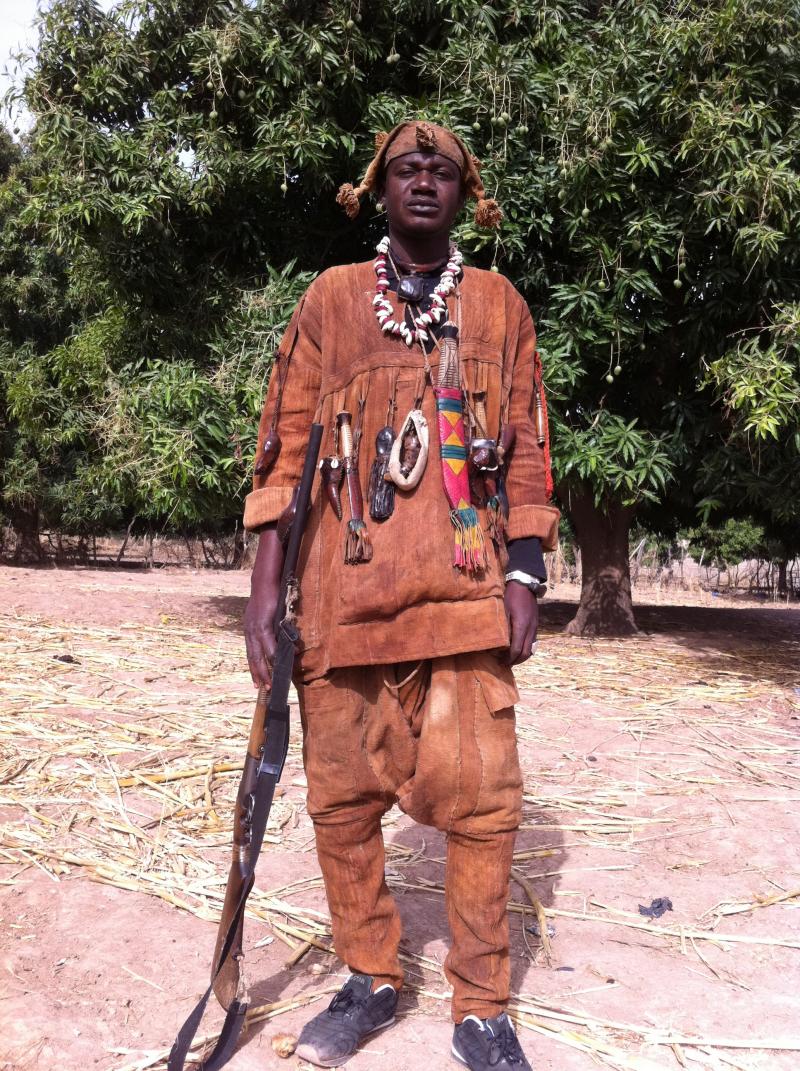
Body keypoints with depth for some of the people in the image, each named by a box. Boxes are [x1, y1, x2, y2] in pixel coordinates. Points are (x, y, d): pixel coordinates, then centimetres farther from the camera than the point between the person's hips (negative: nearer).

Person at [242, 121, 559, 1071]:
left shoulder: (501, 306, 13)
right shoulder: (331, 298, 11)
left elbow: (527, 449, 10)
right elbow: (285, 443, 5)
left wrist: (525, 577, -1)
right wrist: (265, 588, -2)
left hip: (464, 592, 0)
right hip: (344, 591, 1)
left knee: (480, 802, -2)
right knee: (343, 797, 7)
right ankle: (370, 982, 27)